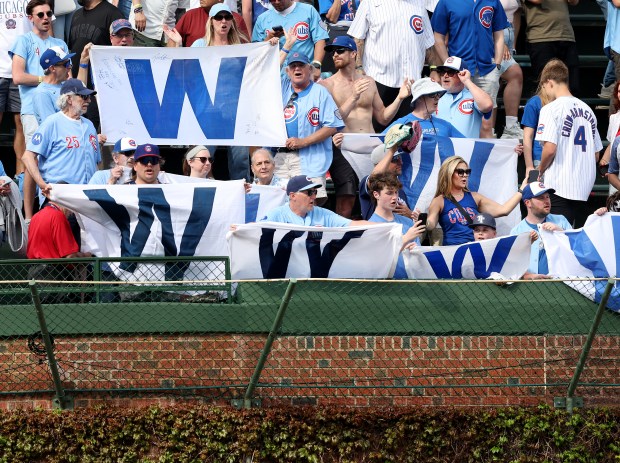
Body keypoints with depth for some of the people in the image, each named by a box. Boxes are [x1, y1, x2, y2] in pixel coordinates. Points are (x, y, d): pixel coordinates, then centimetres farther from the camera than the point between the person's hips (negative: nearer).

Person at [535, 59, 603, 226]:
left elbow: (550, 148, -17)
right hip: (584, 188, 7)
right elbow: (596, 156, 14)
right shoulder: (587, 110, 12)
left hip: (557, 187, -7)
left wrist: (540, 171, 0)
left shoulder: (551, 109, -7)